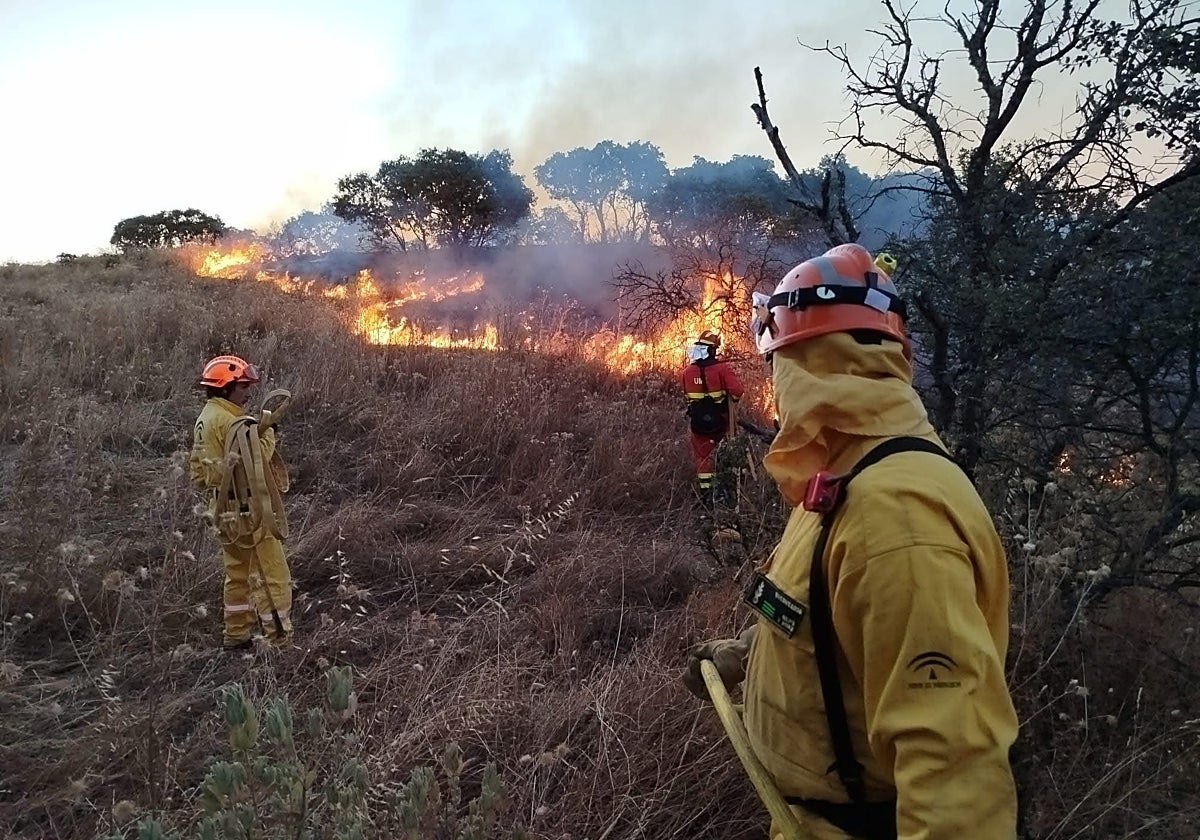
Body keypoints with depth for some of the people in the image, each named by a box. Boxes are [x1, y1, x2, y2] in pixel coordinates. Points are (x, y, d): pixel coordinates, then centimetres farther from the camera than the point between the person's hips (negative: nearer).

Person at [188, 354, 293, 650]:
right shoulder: (235, 424, -20)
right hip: (251, 513, -10)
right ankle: (279, 640, 2)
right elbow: (257, 460, -26)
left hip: (226, 513, 10)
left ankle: (237, 634, 29)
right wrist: (266, 431, -18)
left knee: (238, 575, 20)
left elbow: (198, 470, 14)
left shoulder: (205, 419, 11)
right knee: (273, 577, -2)